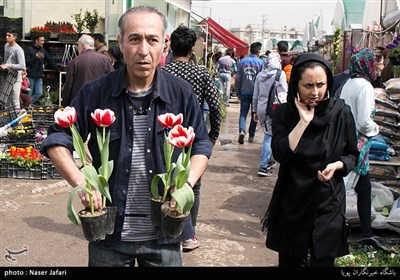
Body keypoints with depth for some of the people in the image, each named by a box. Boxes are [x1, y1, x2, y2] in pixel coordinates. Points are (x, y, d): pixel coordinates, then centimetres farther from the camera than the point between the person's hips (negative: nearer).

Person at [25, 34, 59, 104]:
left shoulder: (43, 50, 10)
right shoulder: (29, 50, -7)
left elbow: (50, 60, 13)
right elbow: (26, 62, -17)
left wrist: (58, 68, 8)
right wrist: (36, 57, -27)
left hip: (39, 77, 6)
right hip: (31, 76, -6)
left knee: (39, 94, 4)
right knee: (29, 94, 1)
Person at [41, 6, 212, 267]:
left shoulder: (182, 93, -5)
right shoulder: (96, 93, -8)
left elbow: (201, 145, 6)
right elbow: (57, 139, -1)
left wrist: (186, 184, -11)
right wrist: (80, 181, -16)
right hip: (108, 233, 0)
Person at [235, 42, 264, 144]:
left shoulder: (242, 61, 2)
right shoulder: (260, 62, -5)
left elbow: (238, 78, 2)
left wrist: (238, 92, 9)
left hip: (244, 92, 1)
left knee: (243, 113, 5)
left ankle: (242, 130, -19)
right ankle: (251, 136, 15)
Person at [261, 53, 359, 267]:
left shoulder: (340, 113, -7)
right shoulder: (283, 113, -5)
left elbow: (352, 155, 4)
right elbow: (280, 154, -19)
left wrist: (336, 165, -16)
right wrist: (303, 121, -21)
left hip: (328, 202, -1)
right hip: (292, 201, 1)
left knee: (322, 260, 3)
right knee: (288, 260, 14)